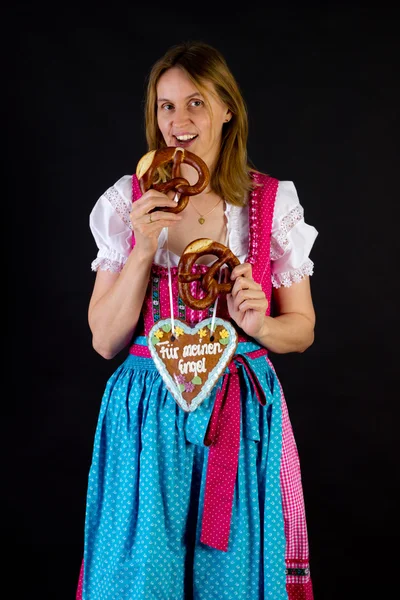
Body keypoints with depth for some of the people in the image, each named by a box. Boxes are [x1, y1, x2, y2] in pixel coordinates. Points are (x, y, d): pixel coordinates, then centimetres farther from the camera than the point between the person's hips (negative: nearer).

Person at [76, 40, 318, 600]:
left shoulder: (274, 203, -2)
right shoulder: (128, 202, -1)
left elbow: (302, 327, 6)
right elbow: (105, 340, -3)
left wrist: (259, 325, -16)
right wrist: (143, 248, -15)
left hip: (244, 411, 0)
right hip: (148, 414, 1)